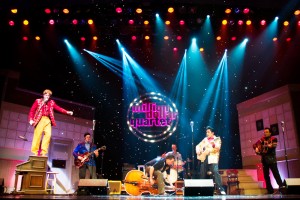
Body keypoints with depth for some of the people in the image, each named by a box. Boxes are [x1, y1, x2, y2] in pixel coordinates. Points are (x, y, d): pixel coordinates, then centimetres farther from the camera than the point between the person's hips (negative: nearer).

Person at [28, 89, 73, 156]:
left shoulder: (51, 102, 17)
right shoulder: (38, 101, 8)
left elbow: (58, 108, 9)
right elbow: (32, 110, 5)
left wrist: (67, 112, -4)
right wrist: (31, 119, -8)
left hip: (48, 120, 3)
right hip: (40, 119, -3)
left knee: (48, 134, -11)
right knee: (38, 134, -10)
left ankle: (43, 152, -9)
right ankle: (35, 152, -6)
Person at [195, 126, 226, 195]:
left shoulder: (217, 139, 5)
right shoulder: (205, 139, 20)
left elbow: (218, 148, -10)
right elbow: (198, 146, 23)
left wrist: (214, 145, -29)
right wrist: (198, 150, 3)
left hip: (213, 159, -5)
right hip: (204, 158, 5)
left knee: (215, 172, -22)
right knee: (203, 174, 7)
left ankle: (220, 189, -22)